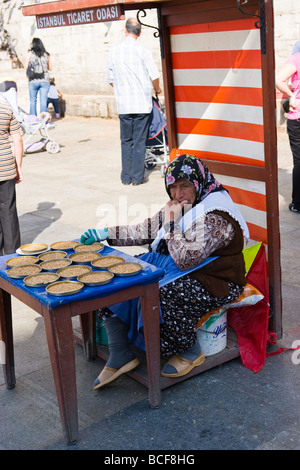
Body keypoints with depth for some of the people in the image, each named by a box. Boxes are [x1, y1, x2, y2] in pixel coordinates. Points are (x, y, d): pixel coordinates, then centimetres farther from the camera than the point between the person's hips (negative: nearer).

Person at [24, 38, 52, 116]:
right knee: (43, 101, 1)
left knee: (33, 101, 7)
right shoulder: (46, 54, 5)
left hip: (33, 80, -1)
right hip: (45, 80, 2)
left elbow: (26, 67, -3)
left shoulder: (30, 53, -1)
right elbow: (50, 68, 12)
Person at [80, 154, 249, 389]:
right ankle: (120, 356, -2)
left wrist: (171, 223, -21)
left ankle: (190, 351, -5)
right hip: (171, 265, 9)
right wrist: (105, 233, 7)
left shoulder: (214, 217, -21)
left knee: (160, 297, -35)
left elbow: (186, 259, -28)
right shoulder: (179, 205, 7)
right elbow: (146, 230, 13)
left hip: (213, 282, -9)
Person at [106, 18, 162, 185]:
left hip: (123, 104, 3)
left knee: (126, 141, 10)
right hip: (142, 103, -3)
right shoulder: (142, 50, -6)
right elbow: (154, 76, -6)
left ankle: (126, 176, 13)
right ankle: (138, 177, 5)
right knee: (139, 141, 2)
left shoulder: (114, 51, 4)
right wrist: (157, 89, 15)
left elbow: (110, 80, 10)